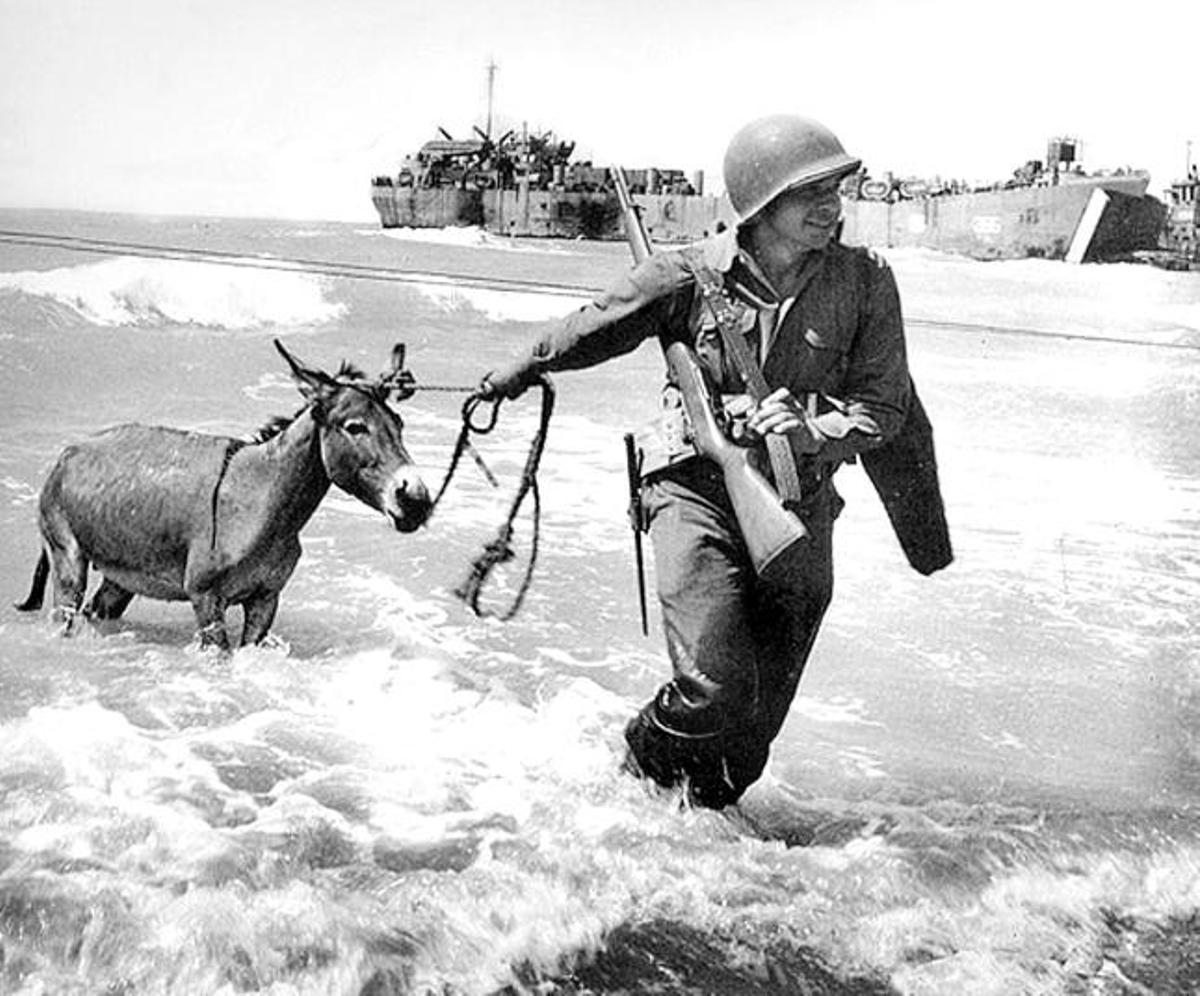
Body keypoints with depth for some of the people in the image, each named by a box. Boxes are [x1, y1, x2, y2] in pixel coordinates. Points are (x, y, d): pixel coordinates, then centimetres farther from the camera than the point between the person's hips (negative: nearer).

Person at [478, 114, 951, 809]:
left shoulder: (865, 284, -4)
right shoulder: (692, 276, -8)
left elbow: (883, 408, -1)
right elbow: (594, 330, 7)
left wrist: (811, 431, -19)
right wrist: (519, 374, 16)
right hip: (698, 490, -2)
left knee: (759, 716, 8)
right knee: (716, 688, -17)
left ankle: (708, 807, 37)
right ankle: (642, 774, 15)